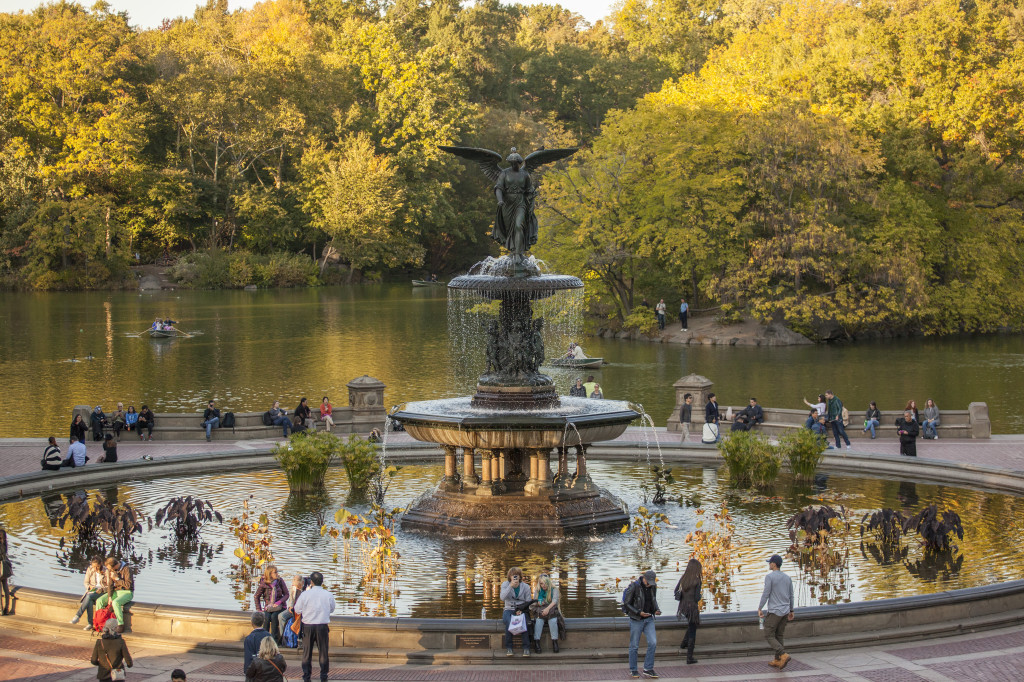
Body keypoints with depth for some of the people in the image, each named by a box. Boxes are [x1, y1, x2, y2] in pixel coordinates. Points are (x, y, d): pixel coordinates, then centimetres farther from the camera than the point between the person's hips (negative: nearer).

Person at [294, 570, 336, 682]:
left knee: (307, 652, 10)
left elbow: (297, 610, 0)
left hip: (308, 626, 0)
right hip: (323, 626, 0)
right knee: (323, 652, 9)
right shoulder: (328, 595, -5)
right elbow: (332, 609, 9)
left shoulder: (305, 594, -8)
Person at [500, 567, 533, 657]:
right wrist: (510, 586, -24)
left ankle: (526, 648, -28)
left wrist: (522, 609, -16)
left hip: (522, 610, 0)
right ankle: (509, 648, -27)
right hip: (509, 610, 0)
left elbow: (528, 602, 4)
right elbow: (502, 598, -15)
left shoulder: (525, 587, 3)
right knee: (509, 622, -35)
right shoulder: (505, 584, 2)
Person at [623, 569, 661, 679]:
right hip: (636, 620, -4)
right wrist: (639, 613, -22)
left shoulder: (653, 587, 0)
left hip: (649, 619, 4)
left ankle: (648, 669, 1)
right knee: (634, 646, 4)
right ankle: (633, 670, 18)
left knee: (653, 643, -8)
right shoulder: (633, 587, -17)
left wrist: (657, 610, -5)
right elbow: (626, 604, -13)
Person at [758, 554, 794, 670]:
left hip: (774, 611, -7)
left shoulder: (769, 577, -12)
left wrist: (759, 609, -8)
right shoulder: (787, 578, 8)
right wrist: (791, 611, 21)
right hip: (785, 611, 7)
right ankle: (777, 660, 14)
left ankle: (783, 655, -18)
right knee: (778, 636, 15)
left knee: (769, 636, 0)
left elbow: (766, 594, -15)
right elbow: (791, 596, 12)